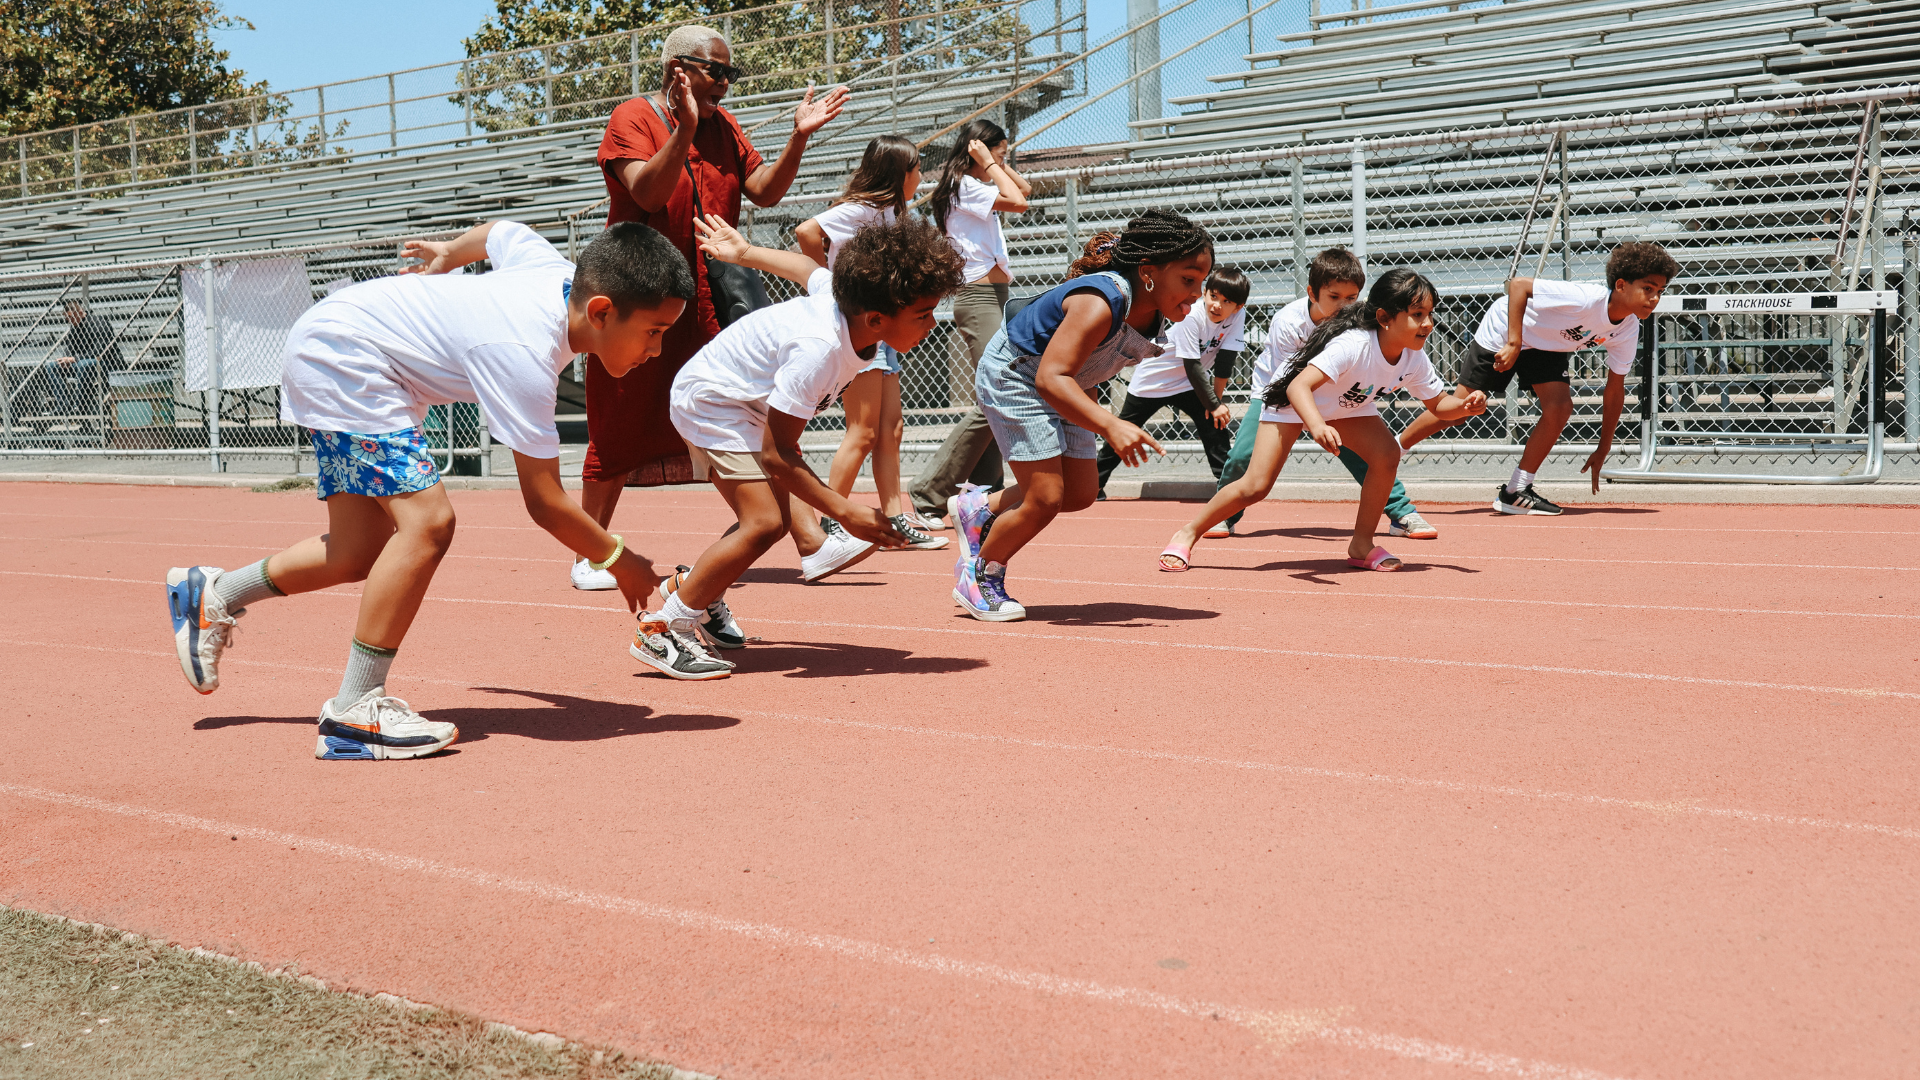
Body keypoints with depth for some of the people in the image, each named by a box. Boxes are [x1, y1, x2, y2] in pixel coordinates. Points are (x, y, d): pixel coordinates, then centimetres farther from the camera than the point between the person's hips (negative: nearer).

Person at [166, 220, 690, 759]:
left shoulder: (562, 276, -9)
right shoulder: (523, 357, -33)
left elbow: (498, 232, 15)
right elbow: (544, 502, -29)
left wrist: (447, 255, 35)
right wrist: (619, 561, -17)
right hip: (339, 355, -10)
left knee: (358, 555, 10)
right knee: (428, 519, -24)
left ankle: (212, 595, 32)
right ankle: (353, 711, -17)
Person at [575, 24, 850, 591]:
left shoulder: (723, 125, 11)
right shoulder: (634, 118, -7)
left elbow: (765, 191, 6)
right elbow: (648, 193, -22)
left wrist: (798, 136, -6)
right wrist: (686, 129, -33)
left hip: (710, 304, 4)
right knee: (621, 432, 4)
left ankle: (810, 540, -7)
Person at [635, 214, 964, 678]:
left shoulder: (844, 295, -14)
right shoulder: (817, 349, -39)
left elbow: (808, 268, 9)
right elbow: (777, 455, -33)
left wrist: (743, 252, 27)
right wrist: (844, 512, -32)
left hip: (750, 401, 10)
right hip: (711, 401, -9)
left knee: (776, 518, 17)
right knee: (764, 523, -22)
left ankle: (698, 591, 37)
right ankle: (662, 630, -11)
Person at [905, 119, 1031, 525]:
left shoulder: (974, 187, 19)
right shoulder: (964, 186, -10)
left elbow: (1025, 188, 30)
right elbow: (1018, 202, -19)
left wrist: (998, 163, 18)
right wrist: (989, 163, -10)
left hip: (993, 300, 11)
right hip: (979, 298, -11)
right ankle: (929, 495, -13)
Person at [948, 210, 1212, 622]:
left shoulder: (1154, 313, -10)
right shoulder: (1100, 304, -37)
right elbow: (1050, 377, -45)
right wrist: (1110, 425, -54)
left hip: (1064, 386, 9)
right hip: (1012, 375, -9)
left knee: (1081, 493, 9)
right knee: (1046, 499, -13)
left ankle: (979, 506, 29)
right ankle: (978, 578, 10)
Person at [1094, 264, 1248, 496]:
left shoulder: (1238, 315, -17)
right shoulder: (1192, 316, -31)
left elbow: (1225, 360, -14)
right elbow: (1192, 367, -29)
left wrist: (1215, 400, -16)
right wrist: (1214, 405, -25)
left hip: (1190, 382, 4)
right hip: (1152, 379, -4)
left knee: (1215, 425, -14)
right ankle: (1095, 483, 22)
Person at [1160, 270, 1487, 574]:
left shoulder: (1414, 359, -19)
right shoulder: (1352, 345, -40)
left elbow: (1438, 403, -4)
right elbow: (1298, 387, -48)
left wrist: (1465, 406, -27)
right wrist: (1317, 426, -66)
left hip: (1348, 406, 6)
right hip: (1292, 399, -6)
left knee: (1387, 454, -19)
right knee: (1255, 486, -14)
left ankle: (1362, 545, -3)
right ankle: (1189, 533, 5)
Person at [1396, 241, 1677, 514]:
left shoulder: (1627, 331, -14)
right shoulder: (1585, 298, -36)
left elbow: (1614, 390, -3)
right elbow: (1518, 285, -32)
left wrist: (1602, 450, -1)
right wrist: (1513, 344, -35)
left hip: (1546, 348, 6)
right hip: (1504, 330, -6)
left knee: (1560, 408, -16)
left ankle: (1515, 493, -4)